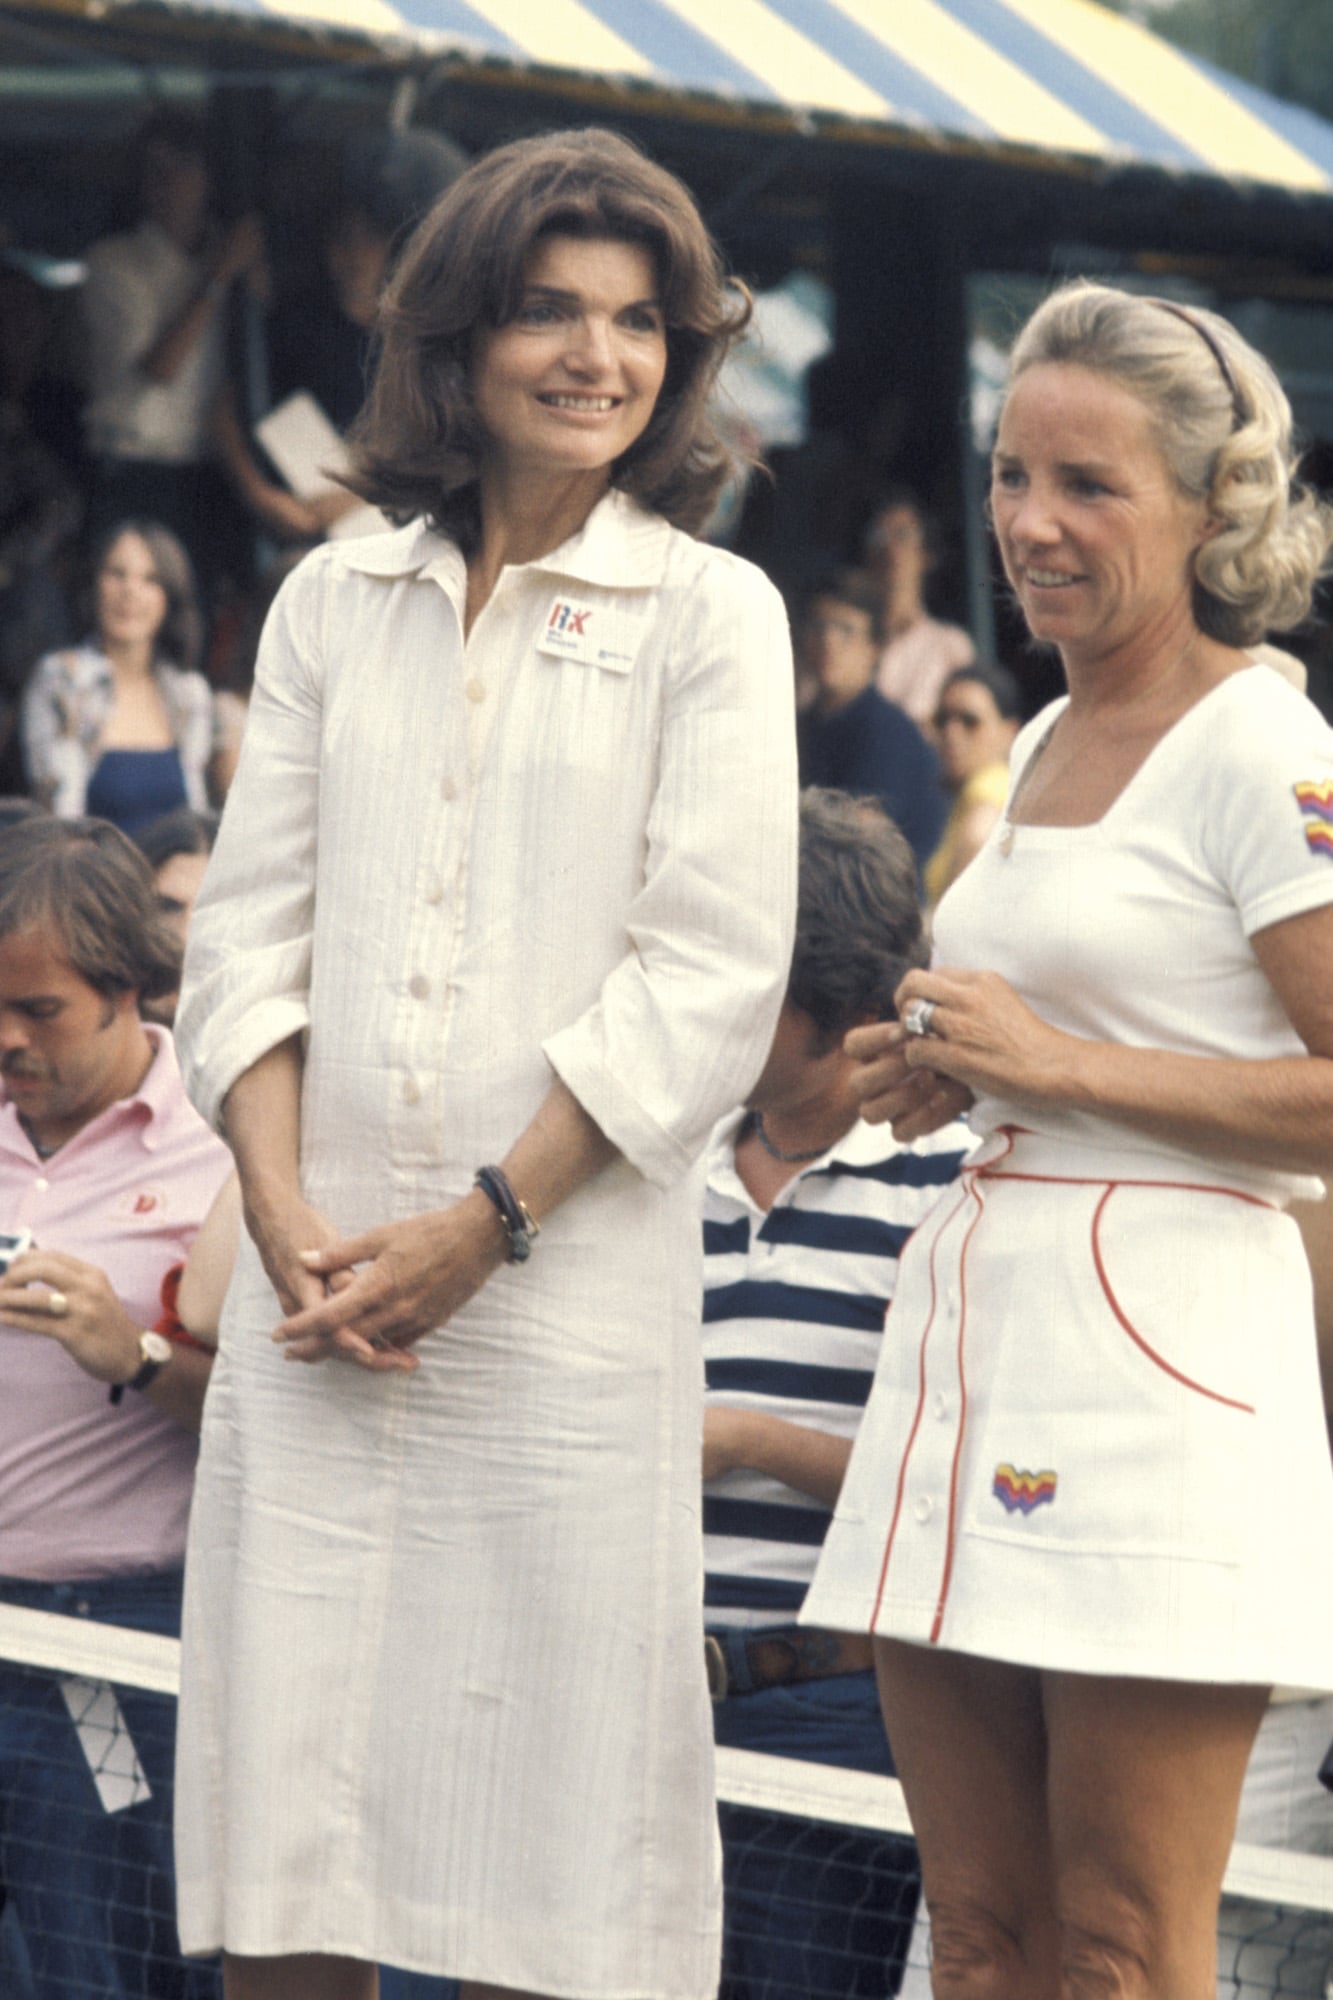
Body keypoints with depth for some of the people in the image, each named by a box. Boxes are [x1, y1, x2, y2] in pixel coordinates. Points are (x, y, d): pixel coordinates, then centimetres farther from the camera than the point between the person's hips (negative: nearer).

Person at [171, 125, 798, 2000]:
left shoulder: (708, 614, 3)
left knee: (542, 1765, -1)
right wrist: (285, 1213, -6)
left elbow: (709, 980, -4)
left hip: (571, 1279, -3)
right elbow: (248, 931, 10)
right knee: (283, 1756, 1)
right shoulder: (335, 600, 12)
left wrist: (481, 1228, -10)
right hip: (322, 1276, 3)